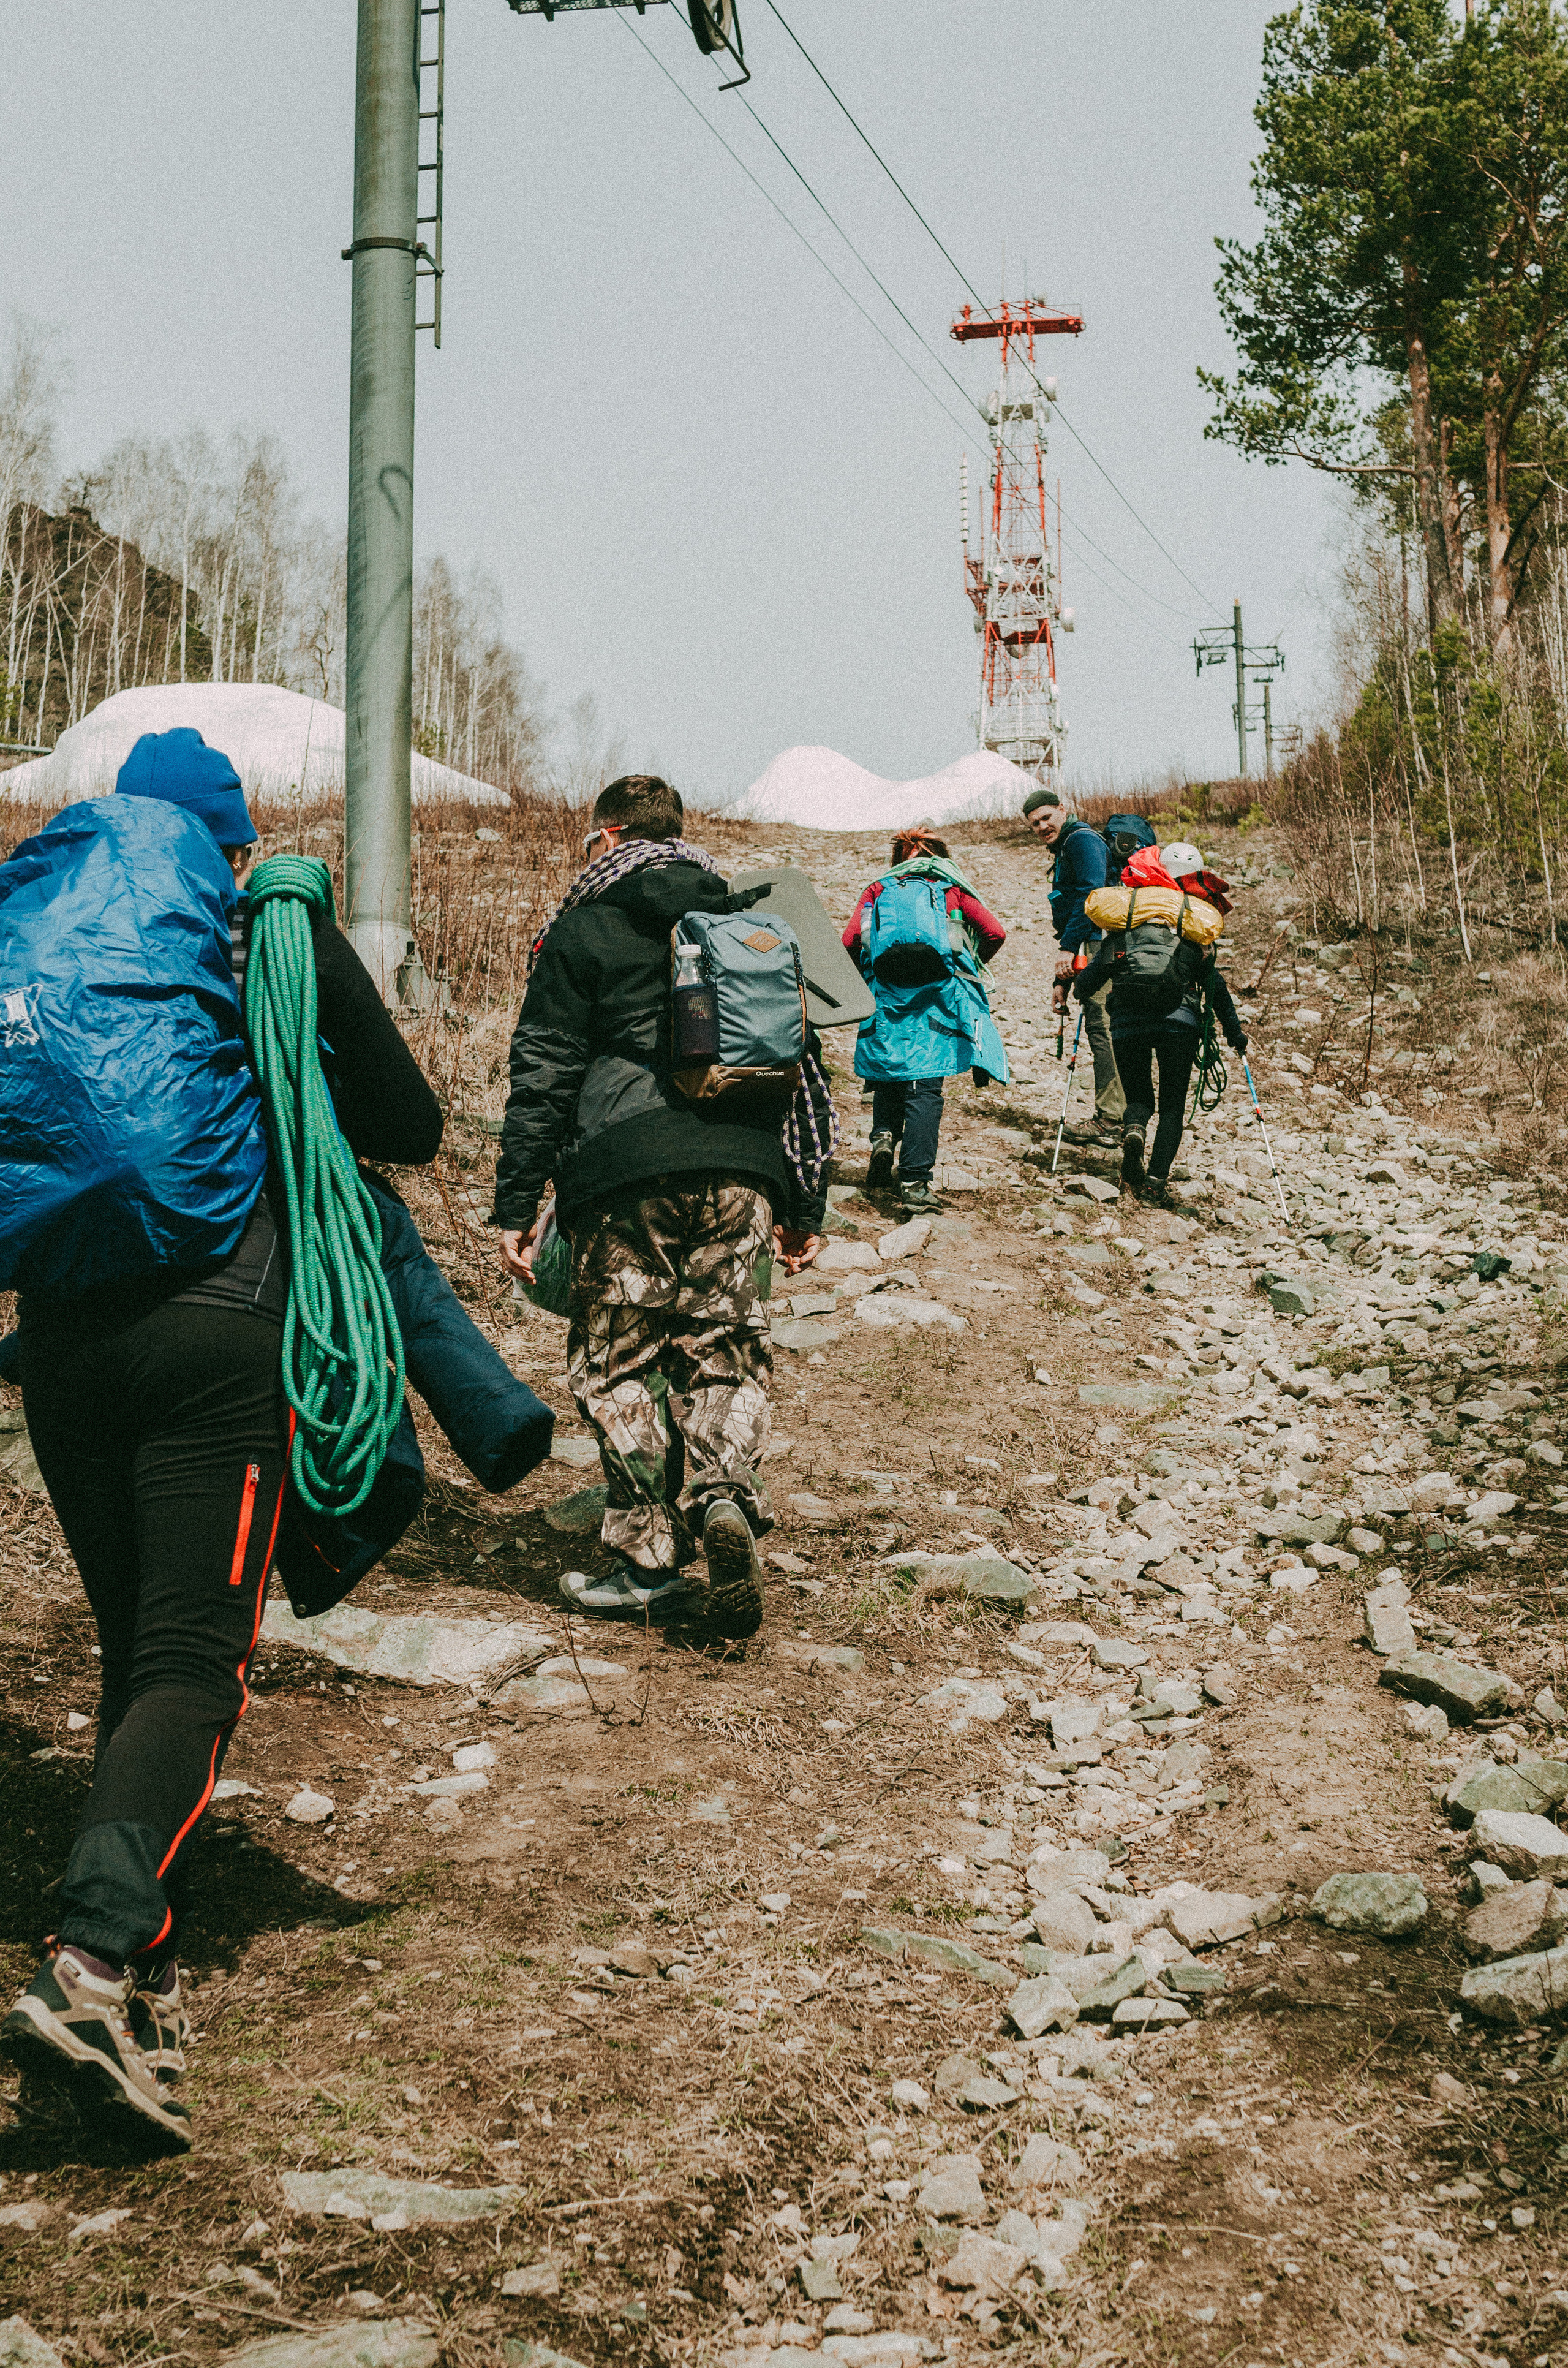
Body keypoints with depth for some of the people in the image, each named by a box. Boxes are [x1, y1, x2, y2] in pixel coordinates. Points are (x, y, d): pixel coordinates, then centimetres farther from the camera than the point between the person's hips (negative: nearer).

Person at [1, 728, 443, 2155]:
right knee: (195, 1663, -5)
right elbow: (411, 1129, 8)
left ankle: (147, 1975, 15)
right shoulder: (288, 940, 4)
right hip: (218, 1327, -4)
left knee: (136, 1652, 14)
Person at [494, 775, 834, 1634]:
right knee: (726, 1348, 11)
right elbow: (804, 1063, 19)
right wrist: (806, 1206, 24)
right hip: (742, 1170, 3)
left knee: (618, 1361, 7)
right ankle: (725, 1494, -15)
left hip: (626, 1174, -3)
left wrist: (516, 1204, 5)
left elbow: (543, 1072, 2)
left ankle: (650, 1560, 3)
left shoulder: (582, 927, 7)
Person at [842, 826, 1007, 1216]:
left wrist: (869, 974, 22)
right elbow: (994, 933, 6)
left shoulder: (878, 889, 18)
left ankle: (884, 1135, -5)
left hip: (886, 994, 1)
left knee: (890, 1074, 21)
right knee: (924, 1088, -2)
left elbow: (850, 941, 4)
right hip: (938, 995, -1)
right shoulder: (953, 887, 17)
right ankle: (915, 1184, -9)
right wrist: (970, 964, 24)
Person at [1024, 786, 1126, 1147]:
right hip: (1095, 949, 11)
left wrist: (1068, 948, -20)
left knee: (1102, 1029, -13)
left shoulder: (1082, 840, -3)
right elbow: (1066, 918, 30)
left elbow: (1091, 895, -18)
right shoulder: (1064, 853, 29)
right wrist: (1061, 981, 26)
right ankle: (1115, 1118, 11)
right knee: (1101, 1031, 9)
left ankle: (1110, 1121, -15)